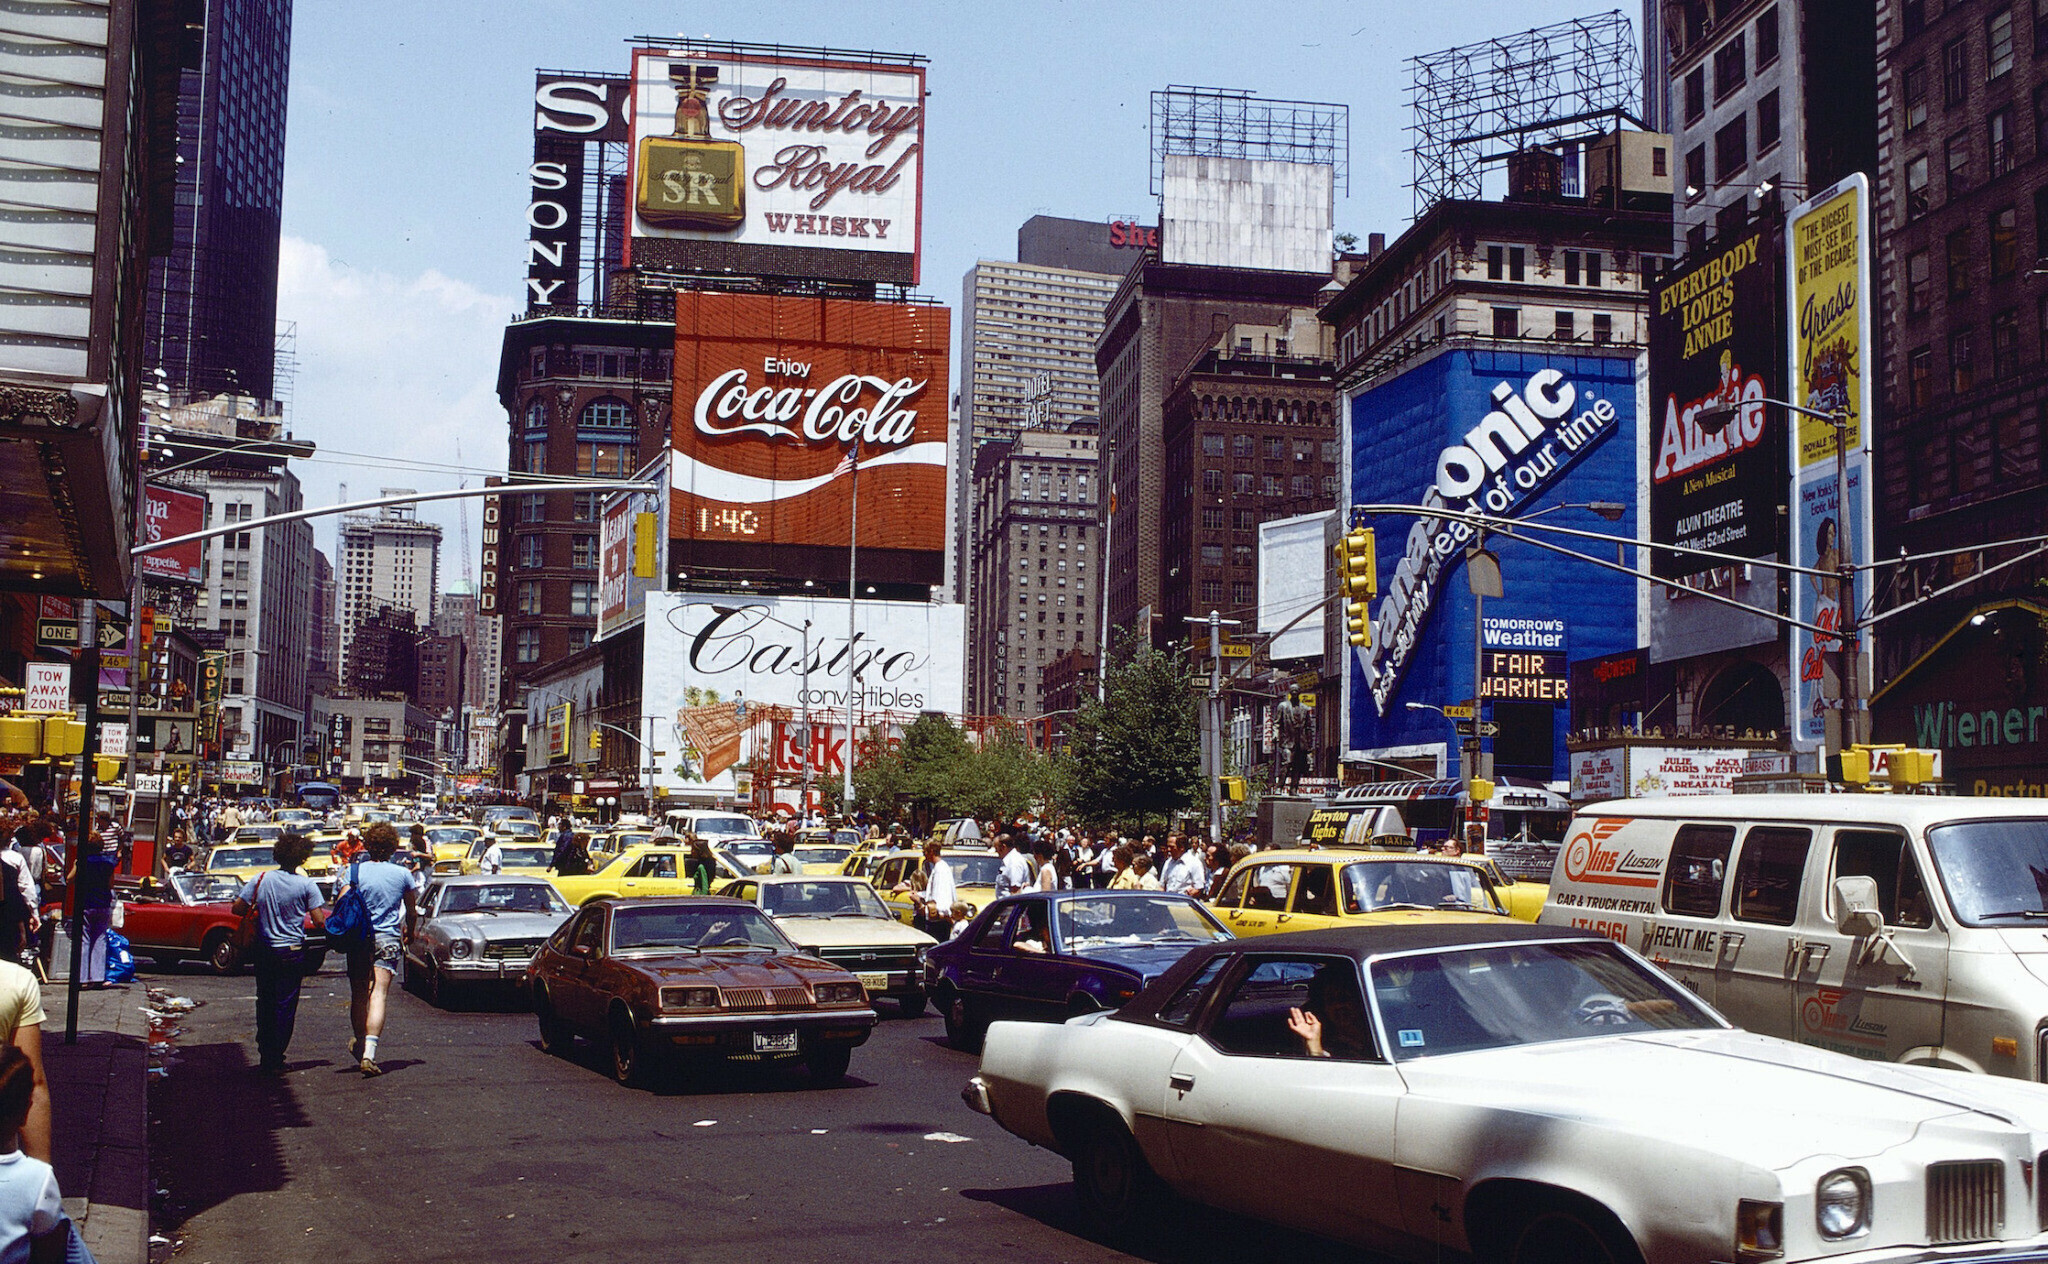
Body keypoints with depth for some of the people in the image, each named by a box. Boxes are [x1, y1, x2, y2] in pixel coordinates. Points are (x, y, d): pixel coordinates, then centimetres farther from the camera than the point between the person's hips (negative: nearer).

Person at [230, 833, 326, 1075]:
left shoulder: (260, 880, -2)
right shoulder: (306, 885, -11)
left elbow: (238, 908, -5)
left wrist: (258, 910, 13)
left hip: (263, 952, 3)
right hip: (292, 953, -3)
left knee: (265, 1003, 16)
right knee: (285, 1007, 4)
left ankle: (264, 1057, 21)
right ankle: (275, 1061, 4)